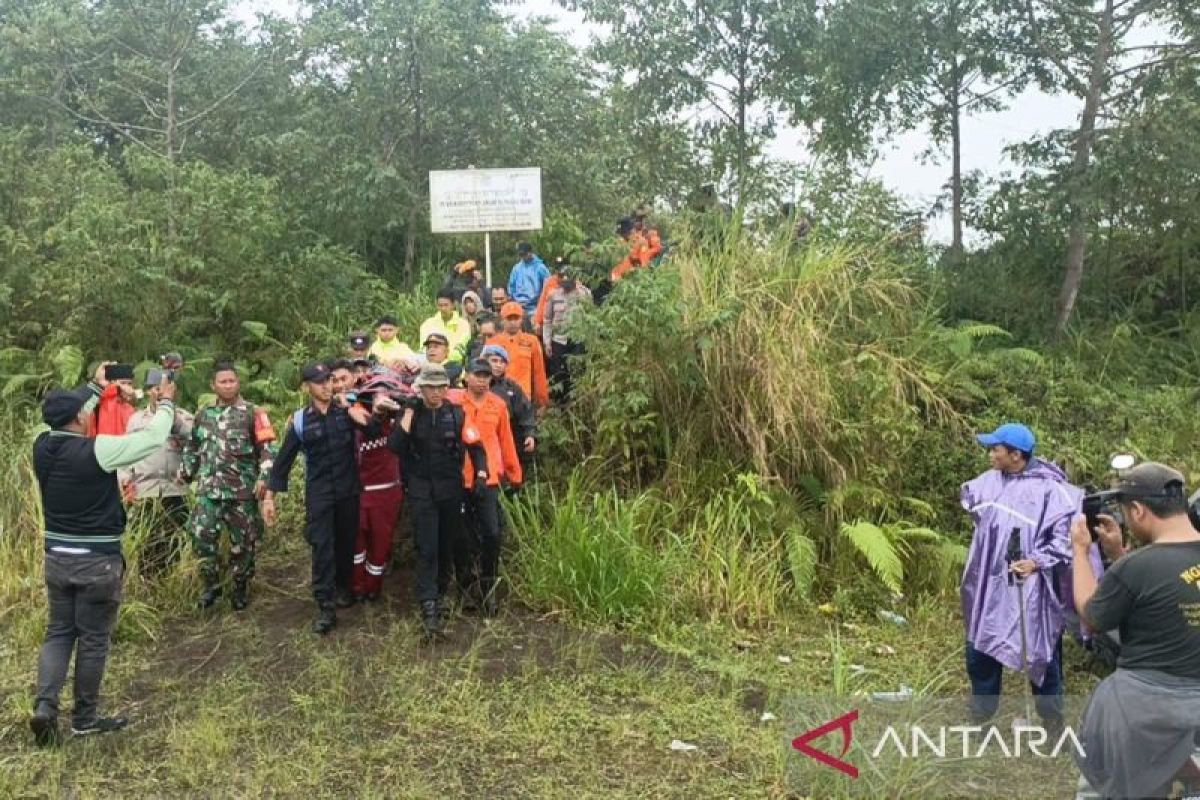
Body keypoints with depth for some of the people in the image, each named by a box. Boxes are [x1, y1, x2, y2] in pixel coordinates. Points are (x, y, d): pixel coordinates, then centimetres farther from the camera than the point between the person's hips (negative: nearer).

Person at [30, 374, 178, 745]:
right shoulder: (96, 450, -21)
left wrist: (97, 386, 30)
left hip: (57, 558, 6)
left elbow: (68, 415, 18)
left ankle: (44, 705, 3)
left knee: (58, 632, 18)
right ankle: (85, 718, 19)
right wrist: (166, 403, 3)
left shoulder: (43, 446, -3)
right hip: (98, 562, -6)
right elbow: (153, 438, -14)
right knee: (93, 639, 7)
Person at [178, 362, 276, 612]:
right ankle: (211, 584, 15)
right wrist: (184, 472, 16)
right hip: (209, 490, 4)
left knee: (243, 541, 4)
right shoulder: (203, 415, 13)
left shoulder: (253, 413, -1)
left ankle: (241, 588, 19)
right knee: (202, 536, -2)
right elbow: (193, 447, 24)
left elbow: (268, 448, -7)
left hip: (242, 490, -3)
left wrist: (264, 477, -17)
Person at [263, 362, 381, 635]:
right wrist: (270, 496, 0)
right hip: (318, 493, -1)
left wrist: (364, 421, -24)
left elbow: (376, 434, -3)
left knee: (346, 542, 12)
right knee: (321, 546, -6)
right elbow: (283, 460, 2)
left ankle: (343, 586, 35)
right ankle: (325, 607, -4)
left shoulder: (346, 411, -2)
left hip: (348, 490, 1)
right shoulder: (299, 420, -3)